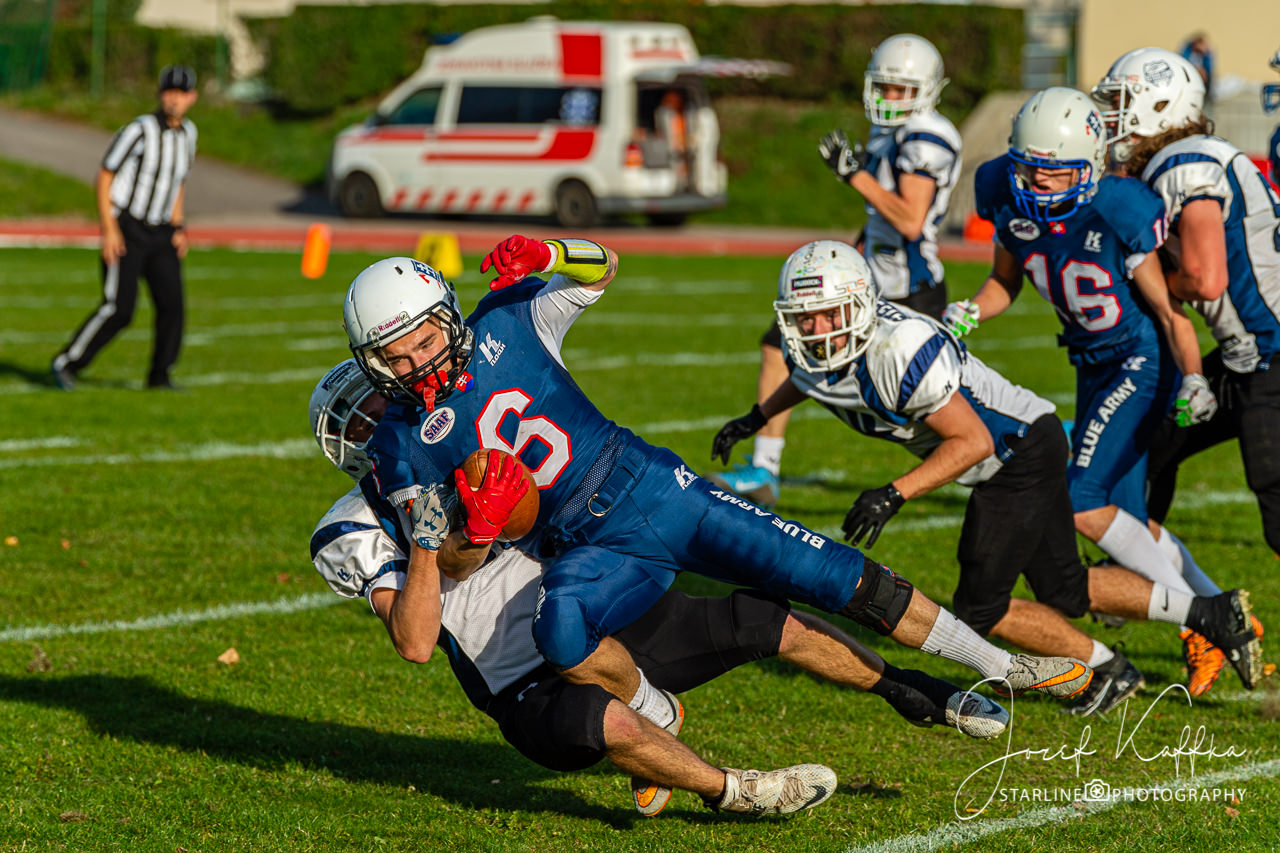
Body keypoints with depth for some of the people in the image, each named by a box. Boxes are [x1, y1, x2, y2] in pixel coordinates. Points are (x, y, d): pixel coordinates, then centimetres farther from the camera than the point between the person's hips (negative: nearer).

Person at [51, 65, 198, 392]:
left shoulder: (187, 133, 8)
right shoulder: (140, 130, -13)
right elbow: (104, 176, -11)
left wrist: (179, 228, 11)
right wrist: (109, 229, -18)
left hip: (161, 232, 6)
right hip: (126, 229, -6)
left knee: (172, 303, -5)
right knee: (119, 308, -13)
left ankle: (160, 376, 9)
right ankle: (67, 363, 1)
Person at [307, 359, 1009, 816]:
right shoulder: (358, 532, -7)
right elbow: (414, 645, -19)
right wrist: (431, 552, -29)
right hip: (531, 690, -7)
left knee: (766, 622, 0)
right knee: (601, 719, -41)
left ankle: (901, 690, 22)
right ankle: (728, 791, -20)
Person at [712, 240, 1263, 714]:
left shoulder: (900, 351, -32)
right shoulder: (809, 350, -6)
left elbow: (973, 441, -28)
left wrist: (895, 496, -33)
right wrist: (757, 418, 22)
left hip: (1024, 449, -9)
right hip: (1016, 457, 9)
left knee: (981, 608, -5)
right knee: (1066, 592, 18)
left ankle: (1106, 670, 13)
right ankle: (1209, 613, 28)